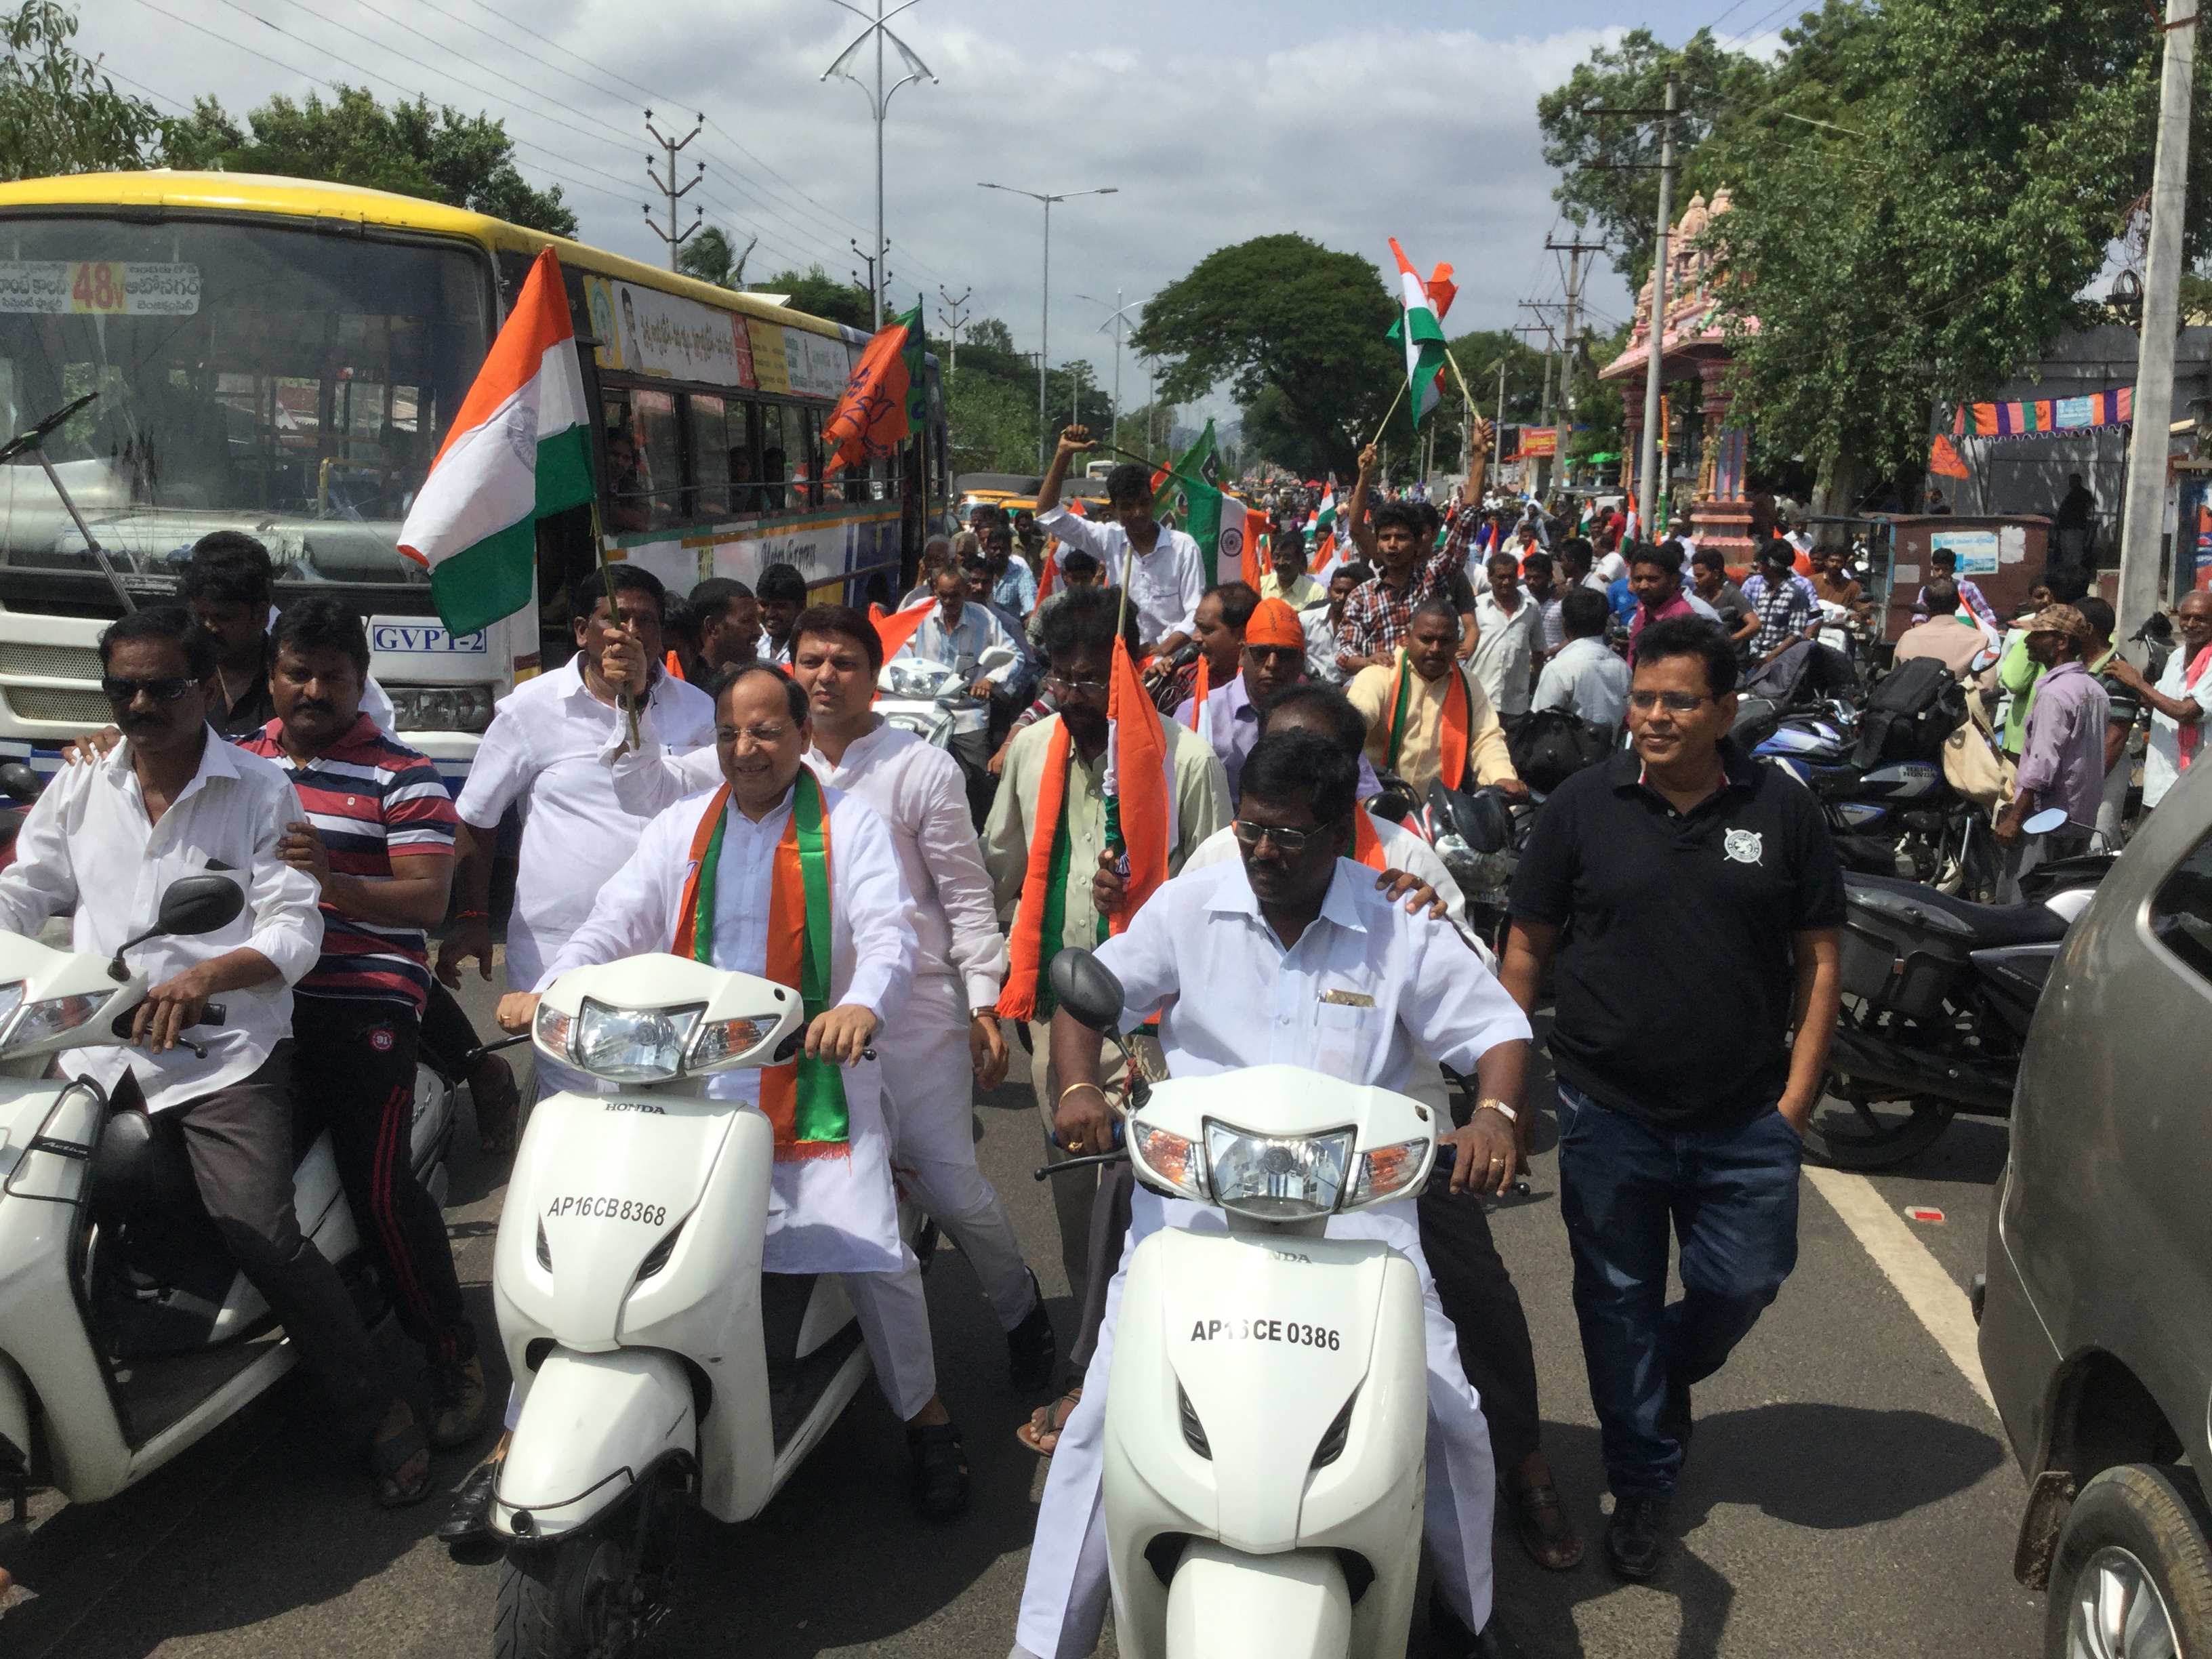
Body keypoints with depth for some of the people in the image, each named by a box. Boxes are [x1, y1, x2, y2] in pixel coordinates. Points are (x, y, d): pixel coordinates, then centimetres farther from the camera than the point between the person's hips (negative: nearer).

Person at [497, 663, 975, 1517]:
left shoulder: (849, 822, 5)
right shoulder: (679, 828, 15)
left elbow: (888, 929, -9)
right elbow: (617, 922, 5)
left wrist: (863, 1005, -32)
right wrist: (547, 988, -16)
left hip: (815, 1075, -3)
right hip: (687, 1082, 3)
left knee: (870, 1250, -14)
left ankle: (925, 1416, 11)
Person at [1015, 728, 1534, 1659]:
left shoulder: (1400, 929, -1)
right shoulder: (1191, 905, 3)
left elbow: (1498, 1030, 2)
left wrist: (1493, 1114, -20)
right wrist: (1080, 1089, -13)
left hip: (1353, 1205, 0)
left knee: (1451, 1415, -5)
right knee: (1109, 1405, -9)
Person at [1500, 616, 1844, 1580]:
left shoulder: (1782, 812, 0)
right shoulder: (1582, 806, -3)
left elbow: (1818, 958, 3)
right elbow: (1526, 950, 1)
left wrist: (1796, 1096, -3)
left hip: (1744, 1120, 1)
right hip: (1608, 1113, -1)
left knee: (1742, 1283, 8)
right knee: (1619, 1302, 10)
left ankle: (1666, 1374, 42)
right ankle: (1643, 1481, 28)